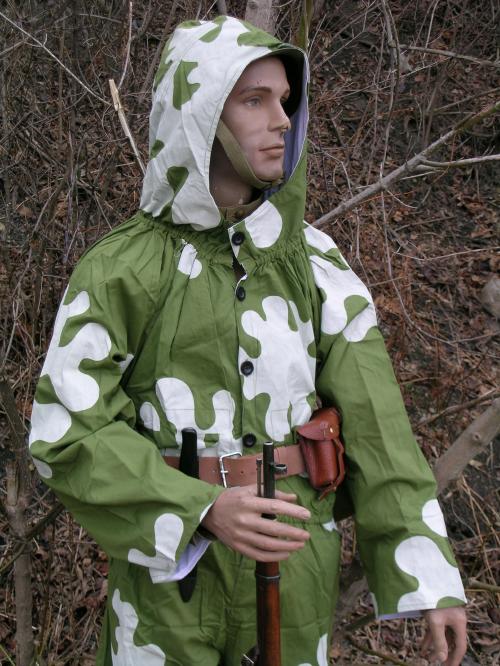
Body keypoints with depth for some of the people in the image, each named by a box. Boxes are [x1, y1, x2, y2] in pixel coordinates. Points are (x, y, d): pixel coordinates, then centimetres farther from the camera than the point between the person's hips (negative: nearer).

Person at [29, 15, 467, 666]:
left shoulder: (313, 261, -1)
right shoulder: (118, 270, -10)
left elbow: (373, 421, -5)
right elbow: (65, 433, -14)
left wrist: (432, 574, -9)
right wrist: (204, 510, -26)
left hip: (294, 572, 3)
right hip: (173, 559, -2)